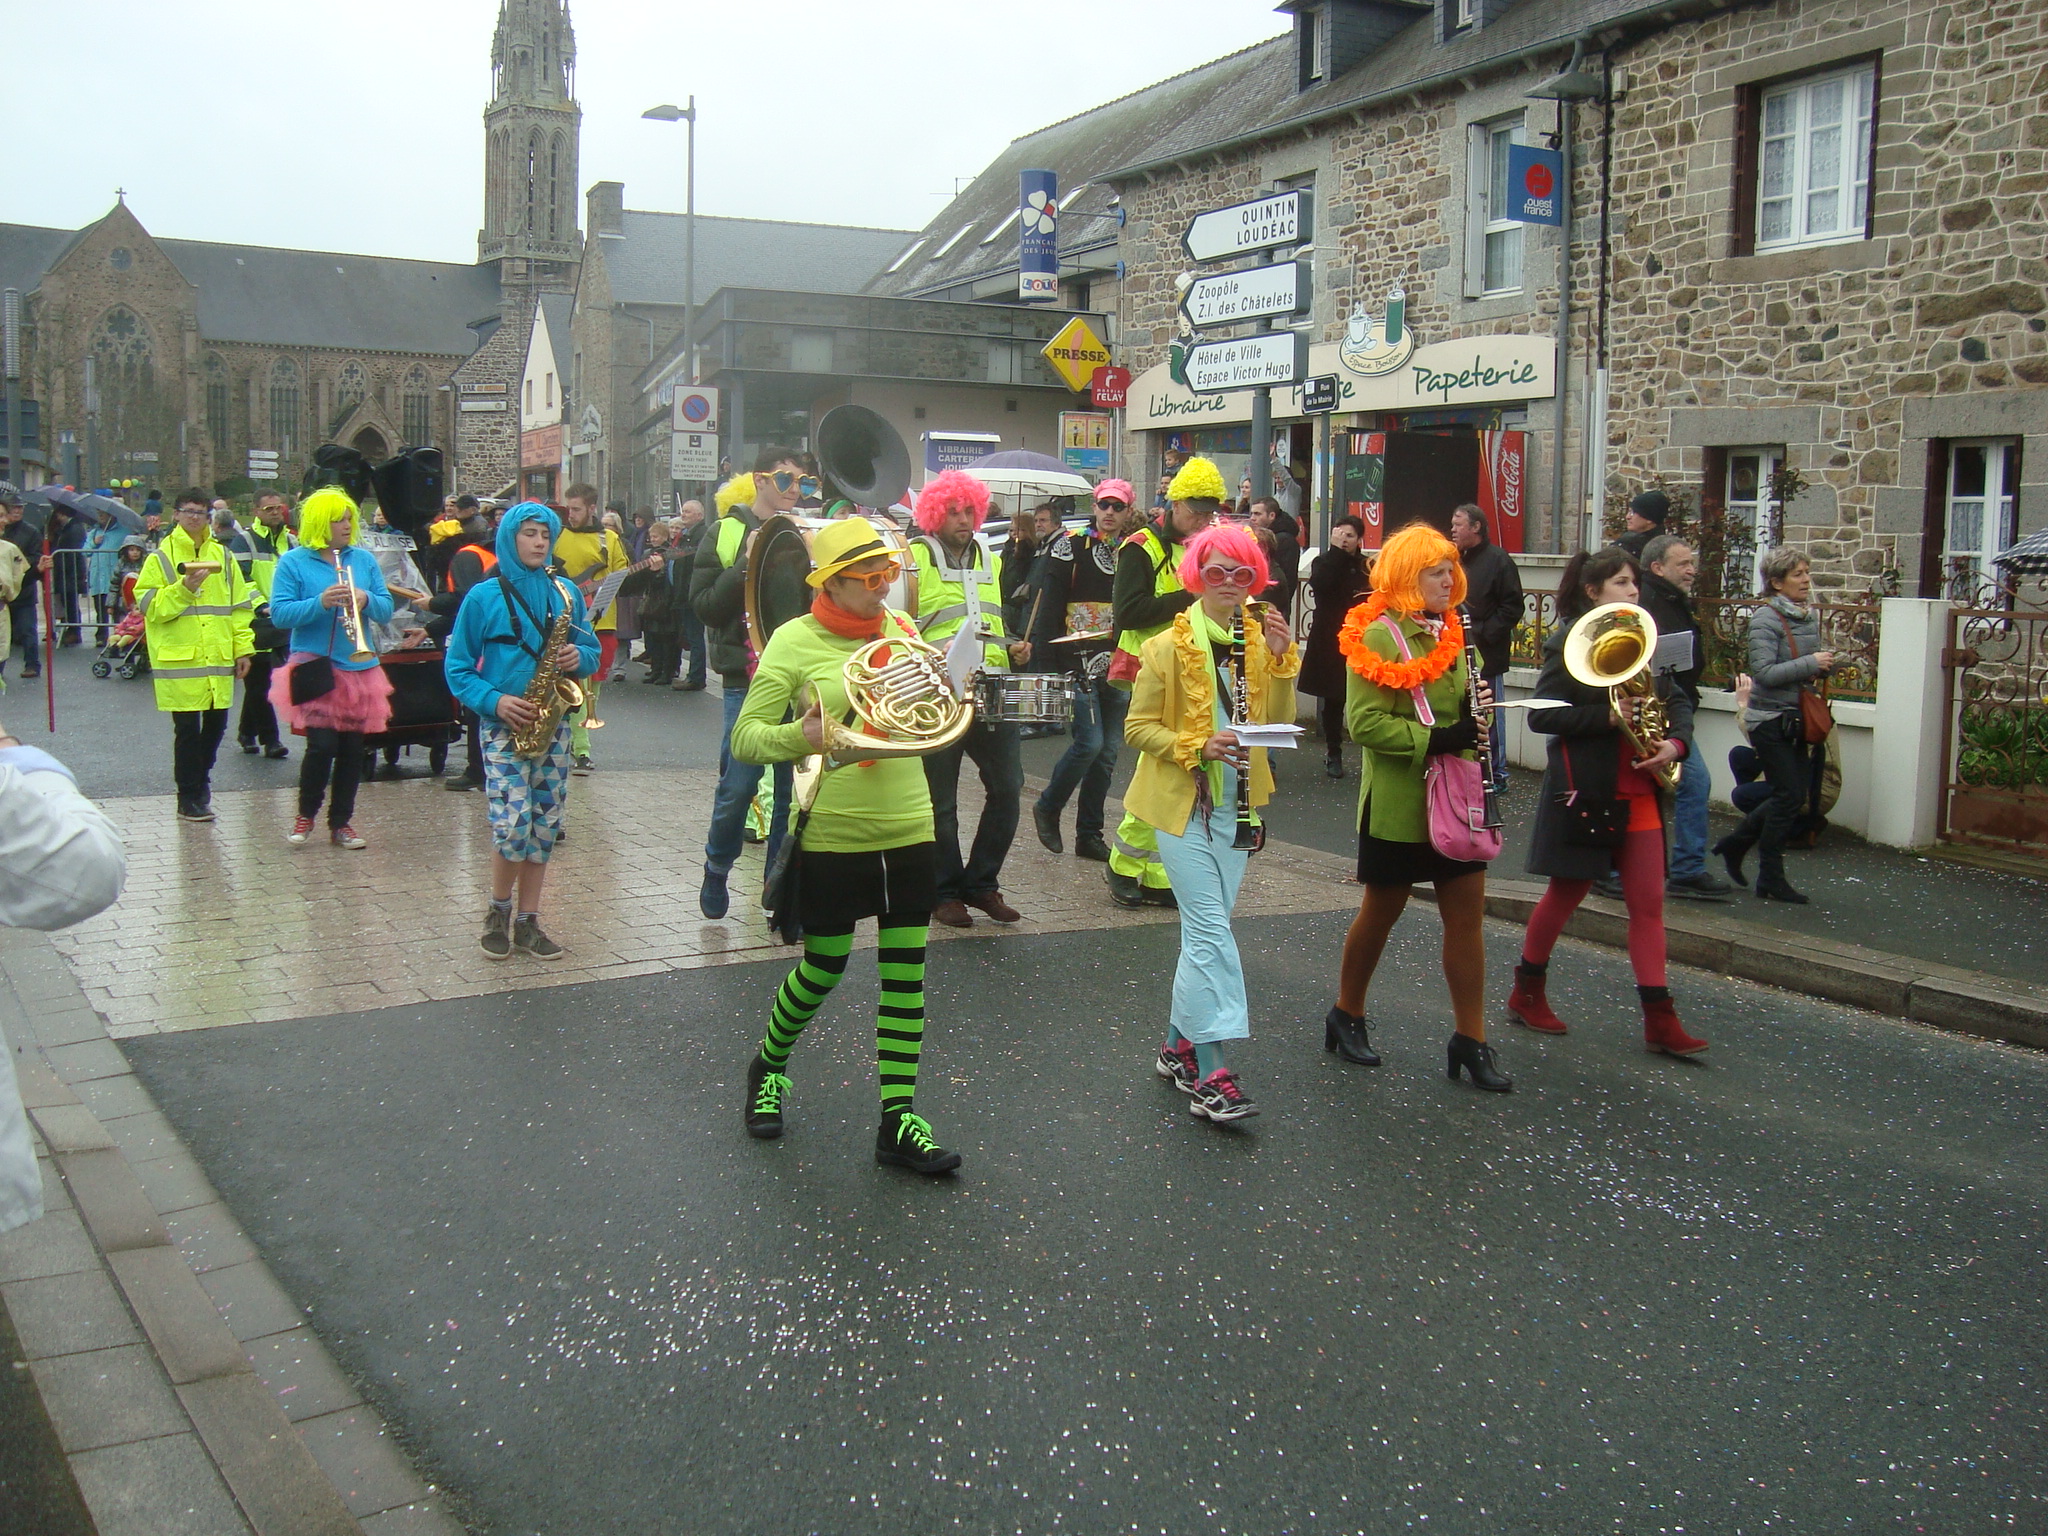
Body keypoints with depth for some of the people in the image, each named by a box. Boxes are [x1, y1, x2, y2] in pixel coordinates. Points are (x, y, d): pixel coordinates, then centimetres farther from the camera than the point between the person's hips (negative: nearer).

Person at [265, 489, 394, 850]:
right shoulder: (294, 562, -1)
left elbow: (386, 609, 7)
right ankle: (305, 815, 12)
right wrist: (320, 603, -21)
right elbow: (279, 614, -8)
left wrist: (366, 599, -14)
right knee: (322, 745, -11)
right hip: (315, 667, -4)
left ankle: (342, 822, 19)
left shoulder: (364, 559, 9)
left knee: (352, 748, 6)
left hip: (359, 669, 4)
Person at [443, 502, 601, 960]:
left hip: (553, 724, 4)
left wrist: (579, 657, -9)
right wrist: (494, 700, -15)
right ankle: (498, 912, 11)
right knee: (512, 825, -12)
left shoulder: (567, 594, 8)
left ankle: (528, 921, 16)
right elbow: (457, 668, 0)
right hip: (505, 725, -4)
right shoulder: (484, 597, -2)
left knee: (544, 826, 5)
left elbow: (592, 651, 14)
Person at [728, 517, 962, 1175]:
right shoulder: (795, 640, -8)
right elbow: (744, 738, -9)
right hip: (832, 833, -4)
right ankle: (768, 1066, 37)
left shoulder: (903, 629, 7)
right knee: (824, 968, 8)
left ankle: (898, 1119, 13)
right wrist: (797, 737, -28)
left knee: (905, 974, 4)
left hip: (909, 830, 4)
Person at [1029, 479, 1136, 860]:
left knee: (1108, 750, 6)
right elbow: (1051, 602, -6)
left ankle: (1089, 835, 16)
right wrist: (1047, 653, -13)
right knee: (1090, 742, -13)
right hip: (1080, 661, -5)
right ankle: (1047, 807, 11)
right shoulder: (1070, 546, -2)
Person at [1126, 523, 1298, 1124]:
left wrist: (1282, 659, -11)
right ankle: (1210, 1074, -12)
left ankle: (1179, 1043, 26)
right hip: (1181, 803, -5)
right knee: (1211, 928, -12)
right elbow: (1137, 727, -7)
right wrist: (1197, 746, -21)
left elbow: (1281, 722, 1)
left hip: (1235, 805, 5)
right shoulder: (1168, 647, -8)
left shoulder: (1261, 641, 7)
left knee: (1205, 927, 12)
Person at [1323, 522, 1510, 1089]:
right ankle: (1347, 1015, 29)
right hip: (1399, 803, -6)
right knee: (1382, 911, 9)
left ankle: (1470, 1040, 11)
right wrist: (1435, 738, -26)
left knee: (1467, 915, 4)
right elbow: (1364, 722, -19)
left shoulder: (1451, 632, 10)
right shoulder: (1377, 637, -13)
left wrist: (1476, 709, -1)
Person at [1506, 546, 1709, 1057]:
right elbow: (1541, 715, -15)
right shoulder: (1569, 642, -9)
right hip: (1586, 791, -6)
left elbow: (1677, 700, 12)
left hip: (1639, 792, 6)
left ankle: (1659, 1019, 6)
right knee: (1565, 895, 7)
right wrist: (1608, 717, -24)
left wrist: (1676, 741, -9)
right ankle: (1527, 992, 25)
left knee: (1648, 904, 3)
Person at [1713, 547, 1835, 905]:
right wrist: (1810, 664, -23)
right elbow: (1765, 672, -21)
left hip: (1797, 719, 8)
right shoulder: (1766, 619, -13)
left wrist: (1827, 663, -2)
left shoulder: (1812, 617, 10)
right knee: (1790, 795, -7)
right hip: (1770, 718, -8)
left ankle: (1735, 844, 28)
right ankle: (1770, 878, 4)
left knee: (1793, 795, 9)